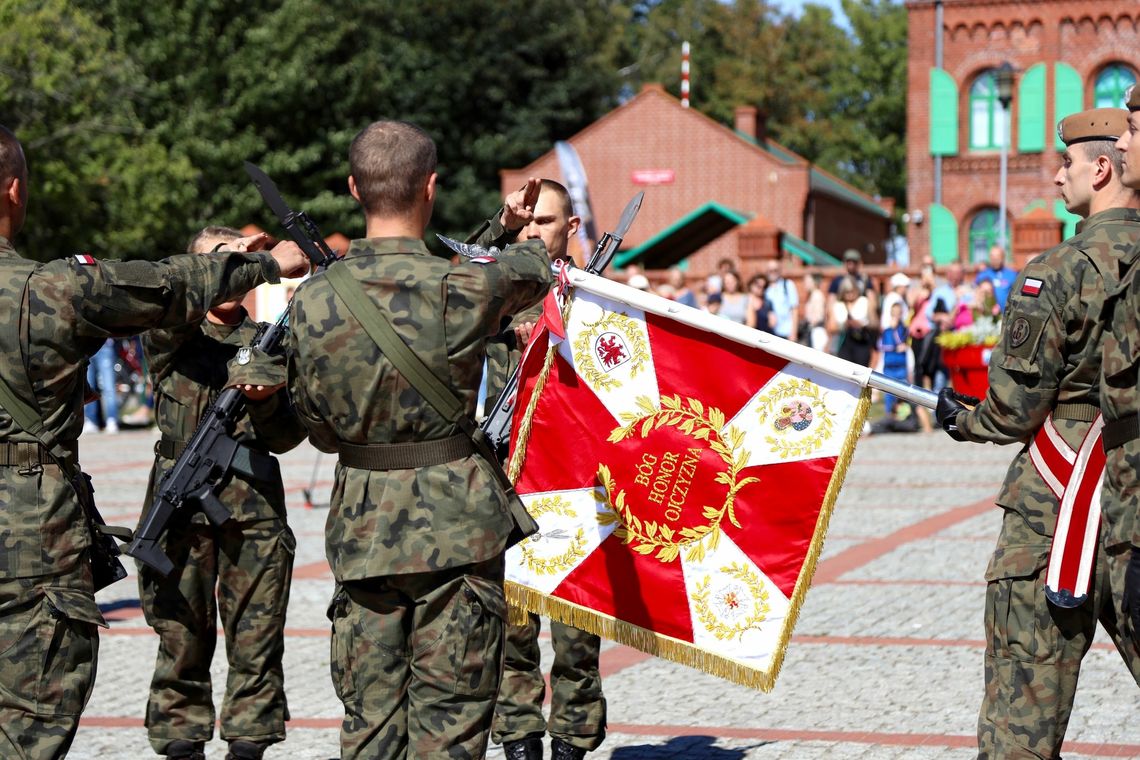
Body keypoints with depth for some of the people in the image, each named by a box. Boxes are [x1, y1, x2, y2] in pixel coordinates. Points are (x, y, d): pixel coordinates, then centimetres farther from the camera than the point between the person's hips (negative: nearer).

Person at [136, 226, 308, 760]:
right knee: (182, 637, 1)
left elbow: (285, 438, 8)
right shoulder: (168, 339, 7)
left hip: (254, 502, 2)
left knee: (257, 639, 2)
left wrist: (267, 401, -13)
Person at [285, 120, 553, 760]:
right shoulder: (463, 288, -13)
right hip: (455, 522, -4)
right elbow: (531, 273, 12)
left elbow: (317, 425, 8)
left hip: (360, 524, 4)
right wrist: (537, 244, 34)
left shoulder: (313, 300, -2)